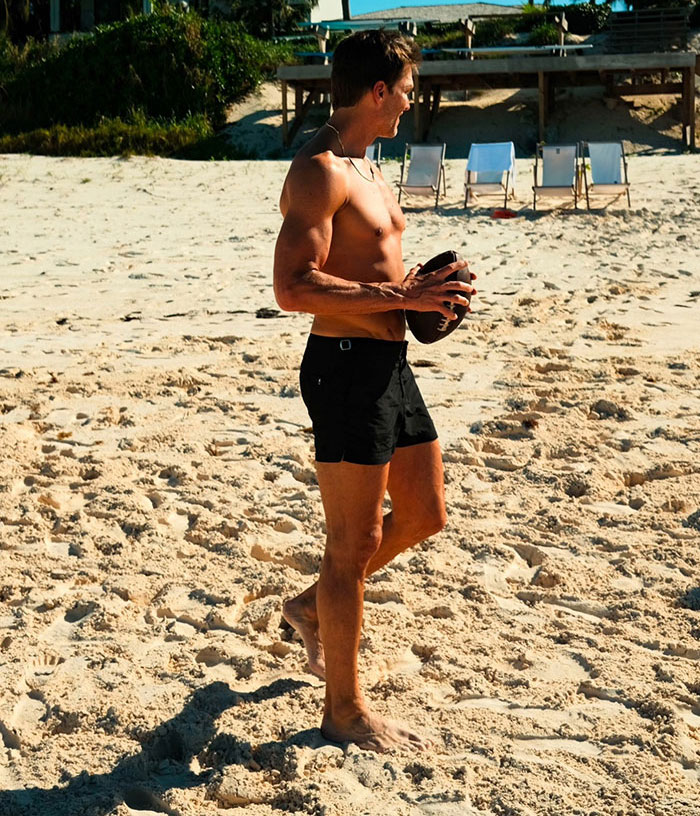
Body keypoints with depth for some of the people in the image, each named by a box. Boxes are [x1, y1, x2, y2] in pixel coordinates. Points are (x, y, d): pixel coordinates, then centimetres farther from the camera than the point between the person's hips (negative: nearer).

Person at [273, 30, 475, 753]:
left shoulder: (361, 167, 17)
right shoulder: (319, 170, -15)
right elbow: (293, 288, -25)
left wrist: (419, 291, 10)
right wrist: (399, 296, -23)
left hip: (389, 363, 10)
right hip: (346, 366, -10)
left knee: (424, 515, 18)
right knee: (354, 542, 0)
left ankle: (315, 607, 36)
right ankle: (344, 711, 14)